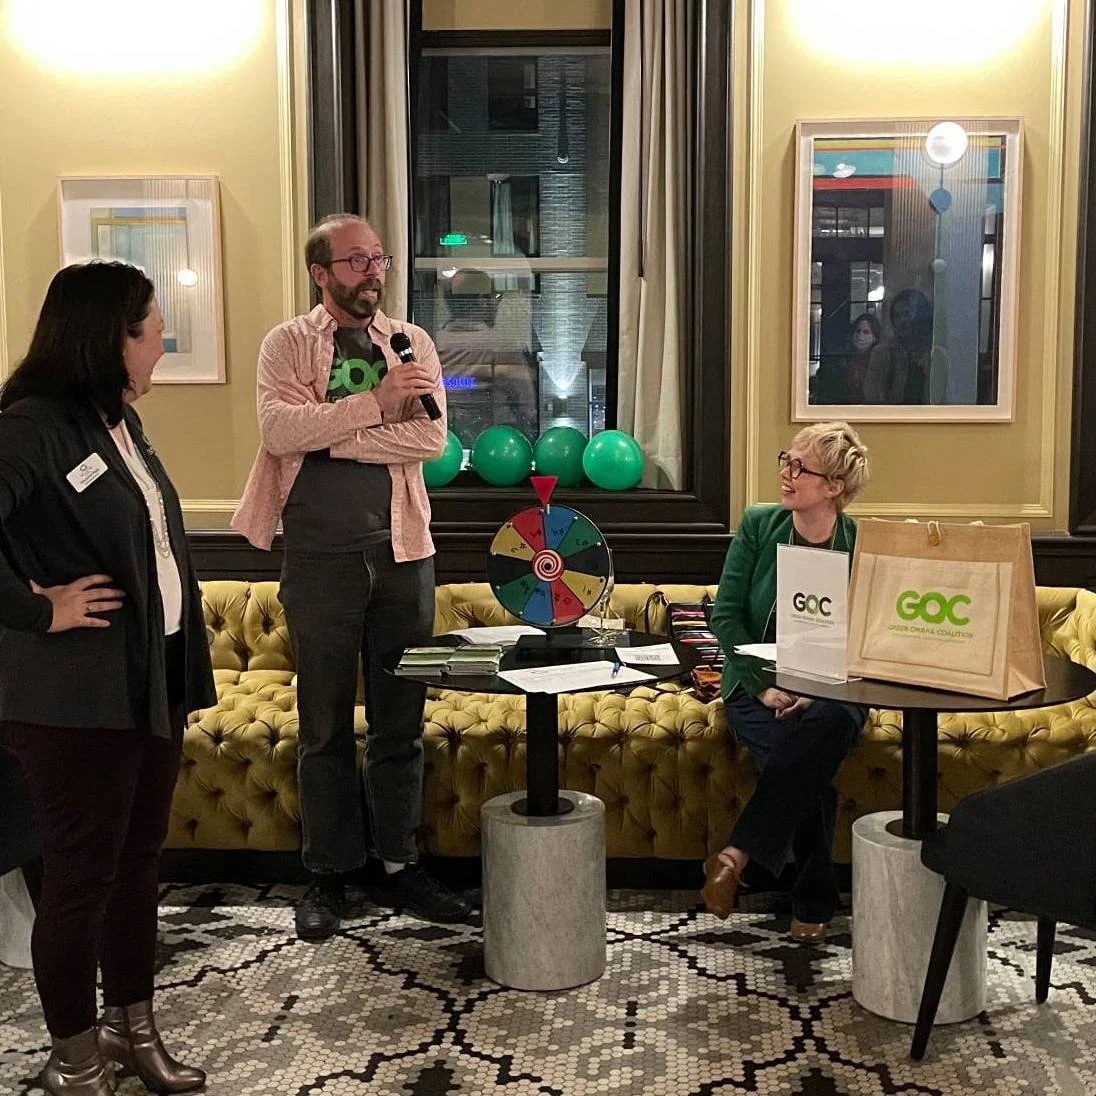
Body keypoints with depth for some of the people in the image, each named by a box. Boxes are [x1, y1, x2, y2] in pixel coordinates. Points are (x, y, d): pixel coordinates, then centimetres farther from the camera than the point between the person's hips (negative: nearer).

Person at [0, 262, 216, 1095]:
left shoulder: (120, 420, 11)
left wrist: (184, 672, 12)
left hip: (153, 679, 8)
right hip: (79, 693, -8)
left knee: (139, 859, 18)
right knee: (82, 873, 5)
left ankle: (132, 1025, 35)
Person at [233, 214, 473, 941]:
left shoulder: (412, 343, 7)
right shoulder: (288, 343, 1)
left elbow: (432, 439, -8)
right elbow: (279, 429, -17)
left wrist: (331, 434, -13)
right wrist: (375, 403, -21)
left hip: (402, 552, 2)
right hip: (320, 557, -2)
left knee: (400, 720, 10)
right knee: (326, 725, 8)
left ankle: (399, 864, 23)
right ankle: (329, 874, 20)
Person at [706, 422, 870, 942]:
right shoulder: (758, 526, 1)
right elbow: (725, 613, -2)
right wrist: (763, 686, -15)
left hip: (832, 693, 0)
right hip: (757, 684, 0)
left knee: (827, 725, -36)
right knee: (802, 765, -30)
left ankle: (737, 853, -30)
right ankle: (813, 901, -14)